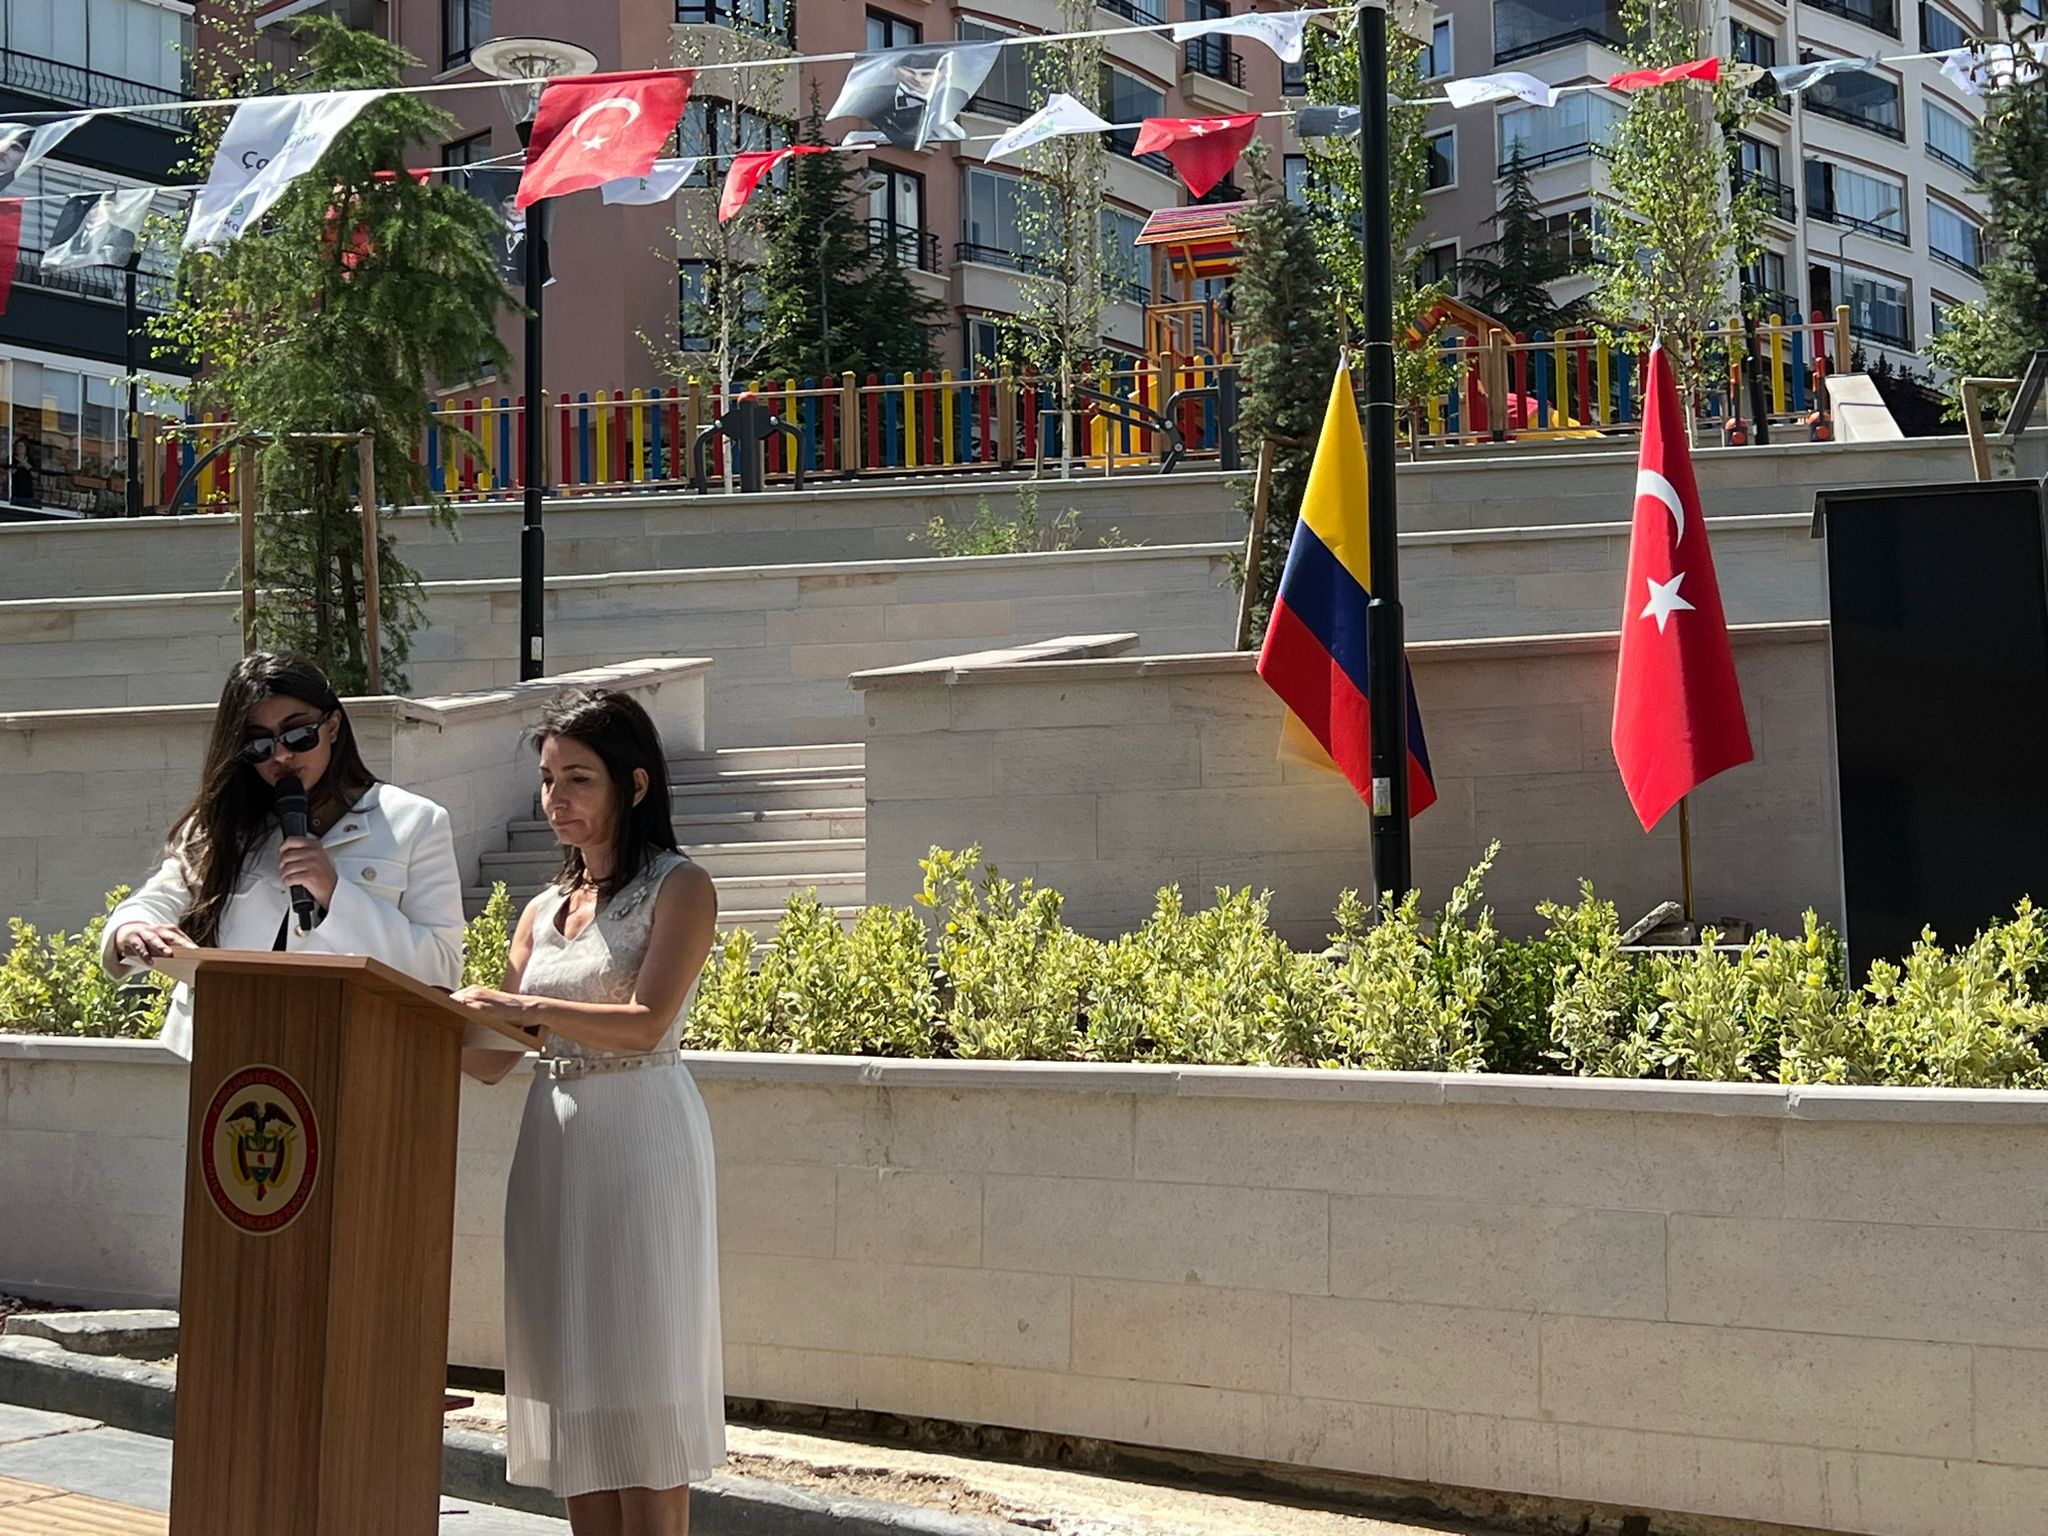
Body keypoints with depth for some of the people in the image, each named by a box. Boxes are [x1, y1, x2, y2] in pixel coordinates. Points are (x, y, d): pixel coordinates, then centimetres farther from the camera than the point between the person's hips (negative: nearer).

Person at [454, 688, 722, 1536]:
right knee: (577, 1400, 7)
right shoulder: (543, 911, 15)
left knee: (640, 1404, -3)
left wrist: (524, 1006, -20)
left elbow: (646, 1024, -16)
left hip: (640, 1145, -6)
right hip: (554, 1148, 6)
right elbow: (492, 1057, 10)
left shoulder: (678, 887, -2)